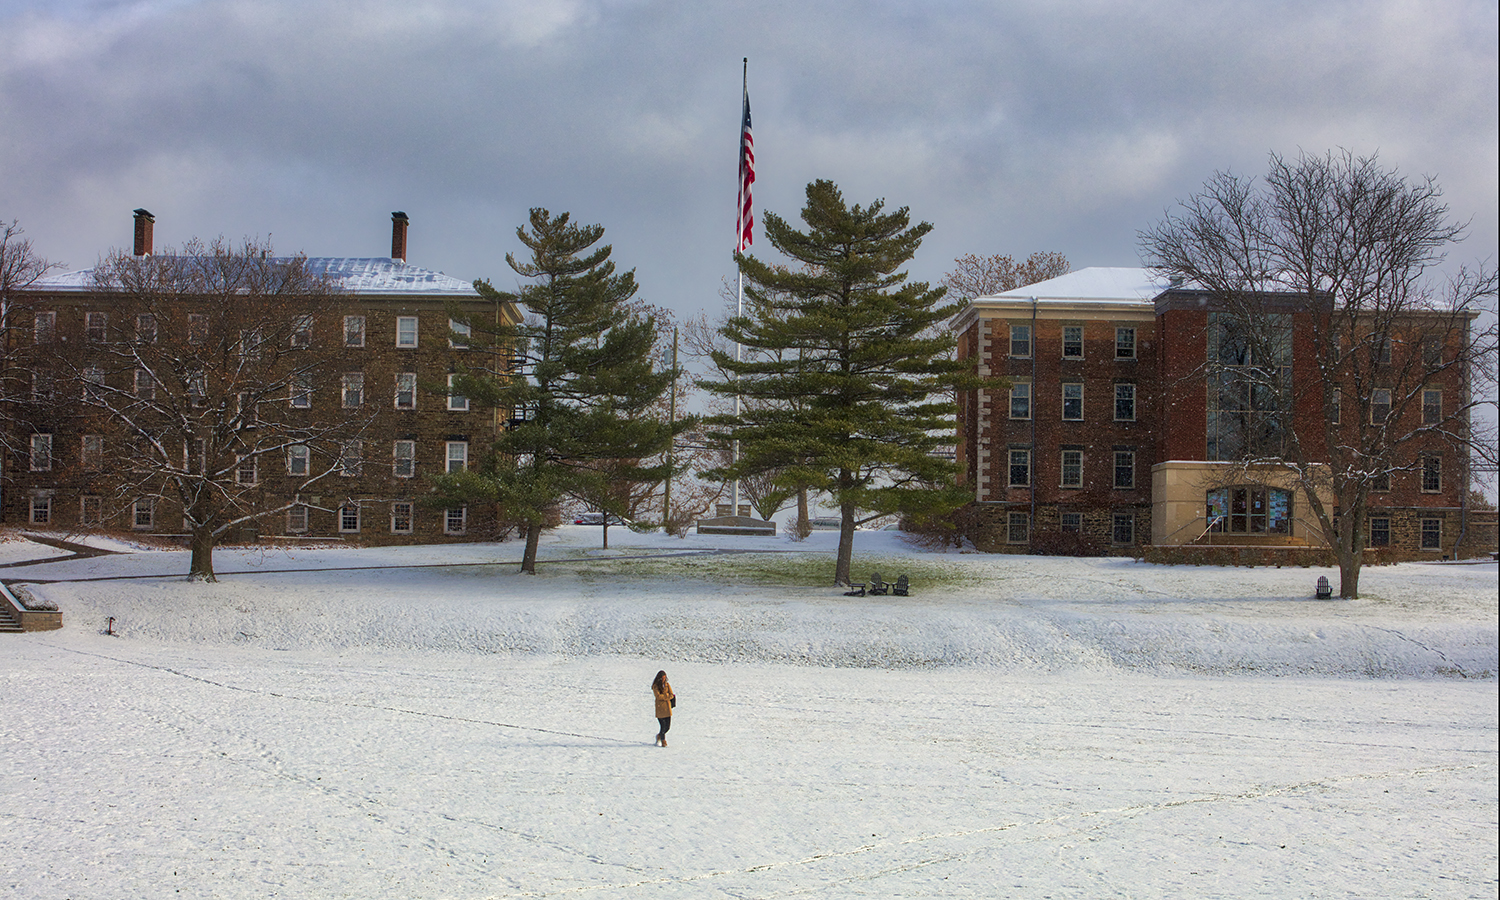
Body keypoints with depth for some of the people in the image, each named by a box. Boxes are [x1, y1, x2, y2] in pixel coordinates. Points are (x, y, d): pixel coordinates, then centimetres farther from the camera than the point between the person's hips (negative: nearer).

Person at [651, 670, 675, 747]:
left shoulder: (667, 685, 11)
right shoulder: (655, 686, -2)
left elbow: (672, 695, 4)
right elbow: (658, 696, -14)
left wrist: (663, 697, -11)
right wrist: (667, 695, -8)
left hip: (667, 707, 4)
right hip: (660, 708, -4)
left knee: (668, 726, 4)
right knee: (663, 726, -8)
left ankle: (659, 735, 32)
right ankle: (663, 741, 7)